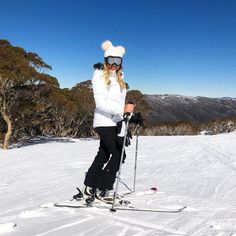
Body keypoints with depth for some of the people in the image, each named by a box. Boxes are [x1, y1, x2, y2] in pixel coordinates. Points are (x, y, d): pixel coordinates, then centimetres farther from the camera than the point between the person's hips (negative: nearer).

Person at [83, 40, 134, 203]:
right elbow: (100, 102, -18)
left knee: (103, 155, 11)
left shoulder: (119, 77, 15)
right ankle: (101, 191, -2)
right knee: (118, 154, -11)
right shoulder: (100, 75, -7)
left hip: (115, 121, 8)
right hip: (104, 121, -8)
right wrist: (122, 109, -26)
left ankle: (89, 189, 21)